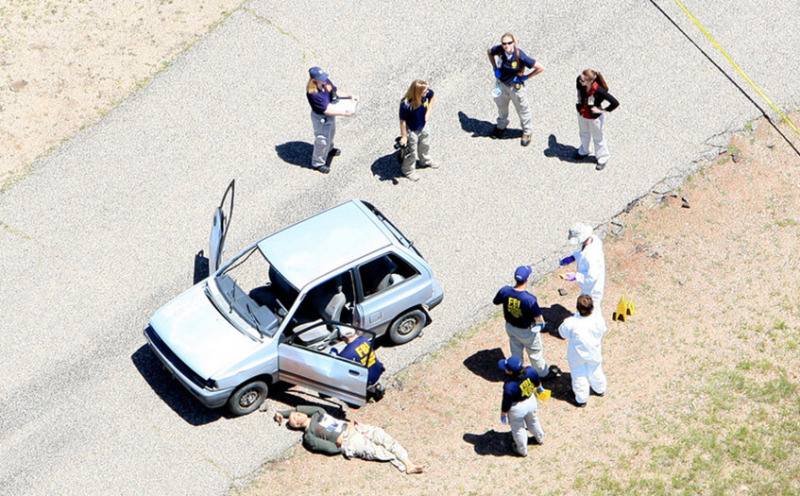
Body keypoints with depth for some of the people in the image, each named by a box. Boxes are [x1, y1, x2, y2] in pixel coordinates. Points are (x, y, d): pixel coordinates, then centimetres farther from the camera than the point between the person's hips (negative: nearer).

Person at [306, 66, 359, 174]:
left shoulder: (326, 81, -17)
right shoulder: (313, 94, -40)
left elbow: (336, 91, 3)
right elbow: (326, 111, -33)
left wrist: (350, 95, -10)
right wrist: (343, 113, -32)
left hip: (330, 114, 8)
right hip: (321, 119, -8)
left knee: (331, 133, 34)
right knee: (322, 141, 12)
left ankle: (329, 150, 64)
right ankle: (318, 163, 36)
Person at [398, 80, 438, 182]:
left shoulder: (427, 93, -25)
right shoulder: (406, 105, -40)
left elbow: (431, 95, 2)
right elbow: (402, 121, -26)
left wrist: (428, 111, -2)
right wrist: (404, 136, -16)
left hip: (423, 126, 6)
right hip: (411, 131, -6)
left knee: (424, 145, 32)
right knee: (412, 152, 15)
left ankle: (425, 161, 63)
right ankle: (408, 171, 43)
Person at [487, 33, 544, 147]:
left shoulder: (520, 56, -33)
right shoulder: (499, 50, -22)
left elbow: (540, 68, -27)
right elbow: (490, 52, 6)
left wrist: (526, 77, -19)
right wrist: (495, 68, -2)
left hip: (516, 86, -4)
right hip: (501, 84, 4)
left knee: (523, 110, 15)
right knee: (501, 106, 28)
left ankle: (527, 132, 41)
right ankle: (501, 126, 58)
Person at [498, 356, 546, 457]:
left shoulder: (509, 386, -40)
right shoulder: (530, 371, -26)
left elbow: (506, 403, -24)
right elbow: (537, 382, -2)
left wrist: (503, 414, -5)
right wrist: (539, 388, 21)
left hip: (517, 408, -5)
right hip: (531, 401, 5)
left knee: (518, 429, 24)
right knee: (533, 420, 35)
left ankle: (522, 450, 47)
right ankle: (540, 437, 62)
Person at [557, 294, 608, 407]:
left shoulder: (571, 323, -30)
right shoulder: (598, 322, -23)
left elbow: (562, 333, -13)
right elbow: (602, 331, -3)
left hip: (576, 356, -2)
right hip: (594, 355, 2)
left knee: (579, 376, 16)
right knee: (595, 372, 28)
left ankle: (581, 399, 29)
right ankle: (600, 389, 52)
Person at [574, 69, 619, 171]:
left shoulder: (599, 91, -39)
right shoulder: (579, 82, -25)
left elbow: (615, 103, -32)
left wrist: (603, 111, -24)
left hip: (594, 118, -5)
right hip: (582, 114, 5)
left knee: (598, 138, 20)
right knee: (584, 134, 31)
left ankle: (603, 159, 45)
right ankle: (583, 152, 60)